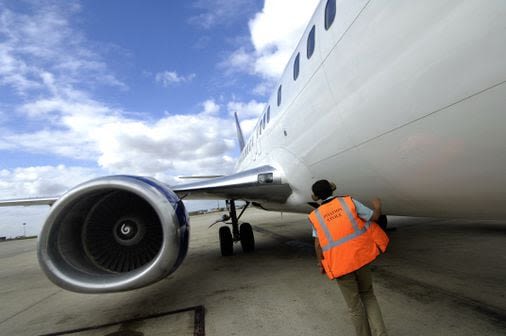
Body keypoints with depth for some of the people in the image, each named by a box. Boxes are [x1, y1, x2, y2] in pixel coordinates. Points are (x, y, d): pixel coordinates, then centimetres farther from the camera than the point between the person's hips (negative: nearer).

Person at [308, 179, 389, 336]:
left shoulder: (316, 216, -2)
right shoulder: (349, 201, -5)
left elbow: (318, 244, -3)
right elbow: (374, 217, 1)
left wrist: (320, 263, 12)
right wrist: (377, 206, 22)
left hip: (340, 265, -1)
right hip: (360, 258, 1)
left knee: (355, 305, 17)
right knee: (368, 295, 25)